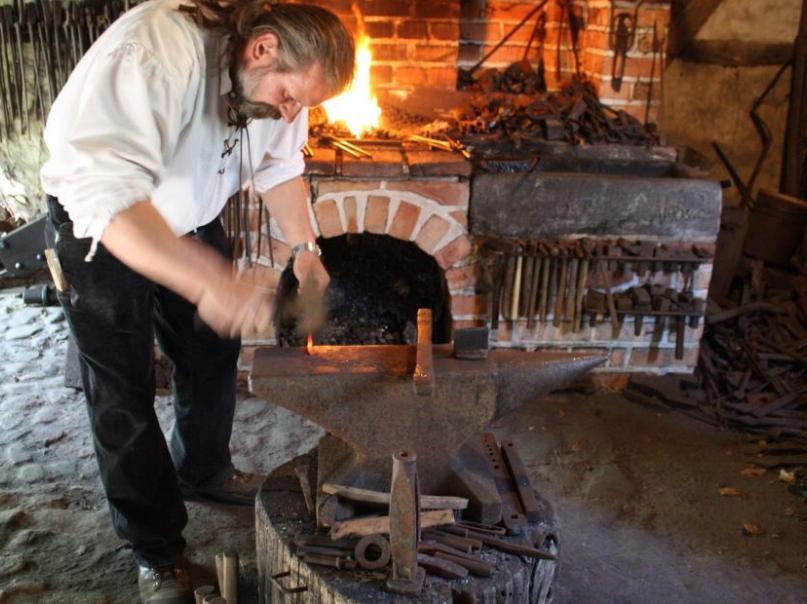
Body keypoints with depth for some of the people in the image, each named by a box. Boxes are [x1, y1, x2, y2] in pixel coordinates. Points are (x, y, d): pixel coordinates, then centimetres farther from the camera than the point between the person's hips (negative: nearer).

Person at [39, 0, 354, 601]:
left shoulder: (281, 77, -13)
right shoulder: (157, 52, -38)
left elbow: (279, 164, 5)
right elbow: (105, 191, -48)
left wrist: (304, 246, -5)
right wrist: (210, 280, -58)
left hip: (192, 220, 7)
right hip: (98, 228, -6)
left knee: (214, 354, 14)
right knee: (124, 396, -1)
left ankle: (204, 471, 40)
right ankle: (157, 553, 14)